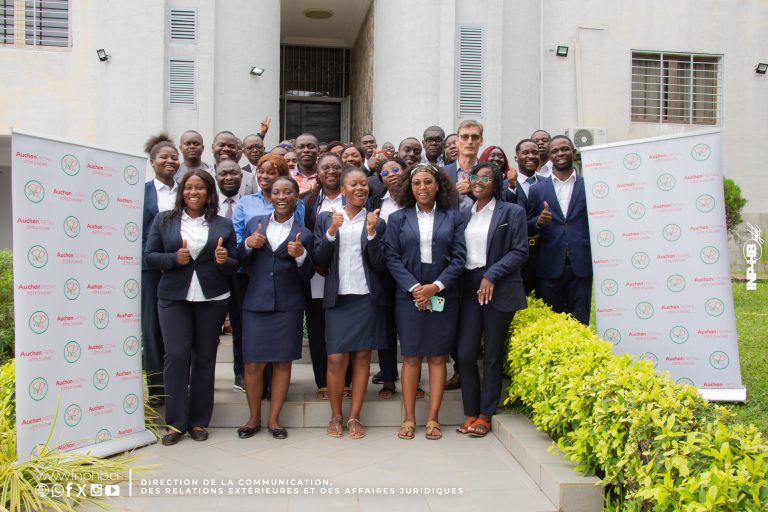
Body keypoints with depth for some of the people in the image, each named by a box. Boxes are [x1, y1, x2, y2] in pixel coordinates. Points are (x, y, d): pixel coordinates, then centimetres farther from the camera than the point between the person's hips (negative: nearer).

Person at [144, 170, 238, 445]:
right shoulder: (164, 220, 7)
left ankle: (198, 421, 17)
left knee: (205, 357, 6)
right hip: (174, 298, -1)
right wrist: (174, 258, -14)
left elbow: (234, 266, 9)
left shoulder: (224, 225, 7)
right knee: (176, 355, -5)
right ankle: (176, 422, 7)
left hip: (212, 299, 1)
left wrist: (223, 261, -13)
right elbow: (149, 256, 3)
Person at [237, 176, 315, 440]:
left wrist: (301, 256, -17)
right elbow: (242, 263, 11)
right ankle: (254, 417, 22)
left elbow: (307, 276, 2)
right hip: (255, 302, 1)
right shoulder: (255, 223, 8)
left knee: (283, 361, 6)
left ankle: (274, 418, 20)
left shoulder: (304, 234, 3)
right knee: (253, 363, 2)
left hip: (288, 306, -1)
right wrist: (248, 245, -9)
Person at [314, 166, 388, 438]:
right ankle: (335, 416, 14)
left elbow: (380, 265, -2)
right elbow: (319, 260, 1)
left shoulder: (376, 221, 4)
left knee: (362, 357, 4)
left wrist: (371, 233, -15)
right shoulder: (326, 218, 6)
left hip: (367, 297, 0)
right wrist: (331, 231, -13)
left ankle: (354, 417, 14)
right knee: (336, 358, -3)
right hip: (337, 297, 0)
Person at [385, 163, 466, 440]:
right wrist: (414, 288, -12)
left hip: (443, 296, 0)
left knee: (437, 356, 4)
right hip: (409, 295, 0)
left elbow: (459, 257, -1)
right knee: (411, 356, 3)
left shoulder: (452, 217, 5)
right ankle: (409, 418, 11)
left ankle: (433, 418, 11)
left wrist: (435, 286, -12)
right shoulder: (398, 218, 6)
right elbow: (392, 258, 0)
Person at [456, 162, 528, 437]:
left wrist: (492, 275, -14)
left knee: (492, 354, 5)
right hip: (469, 288, 4)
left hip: (499, 289, -4)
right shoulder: (465, 214, 13)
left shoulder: (512, 212, -1)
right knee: (465, 353, 0)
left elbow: (519, 251, -6)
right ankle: (470, 412, 15)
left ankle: (485, 415, 17)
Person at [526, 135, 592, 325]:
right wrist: (538, 222, -12)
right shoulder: (537, 189, 8)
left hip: (581, 265, -1)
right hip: (550, 267, 1)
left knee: (580, 322, 3)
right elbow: (528, 228, 9)